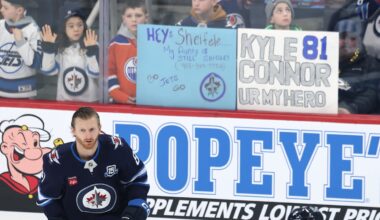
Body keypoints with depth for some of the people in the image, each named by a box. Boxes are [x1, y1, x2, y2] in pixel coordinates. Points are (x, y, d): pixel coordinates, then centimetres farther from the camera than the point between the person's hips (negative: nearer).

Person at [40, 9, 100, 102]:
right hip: (64, 101, 3)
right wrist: (48, 47, -14)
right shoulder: (59, 49, 5)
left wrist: (92, 50, -25)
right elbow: (47, 70, -7)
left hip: (88, 102, -3)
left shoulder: (92, 48, -4)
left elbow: (96, 73, -15)